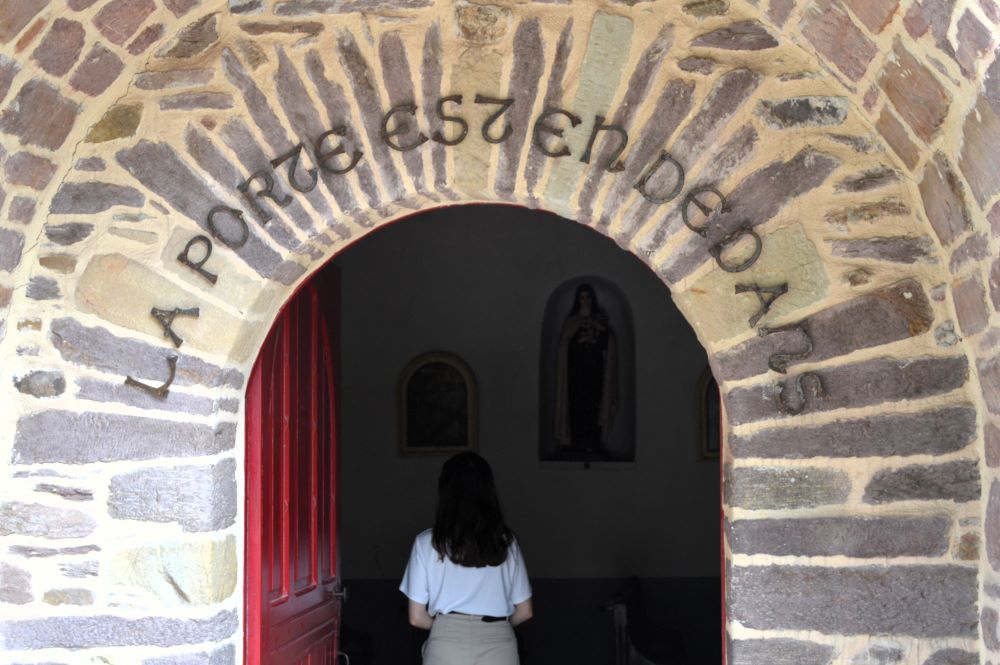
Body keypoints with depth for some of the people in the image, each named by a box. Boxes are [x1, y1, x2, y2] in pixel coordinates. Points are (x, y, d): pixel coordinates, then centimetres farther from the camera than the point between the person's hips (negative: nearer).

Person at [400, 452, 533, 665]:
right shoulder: (506, 543, 6)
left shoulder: (427, 543, 1)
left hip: (447, 646, -1)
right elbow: (524, 612, 10)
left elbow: (417, 617, 1)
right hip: (498, 647, 1)